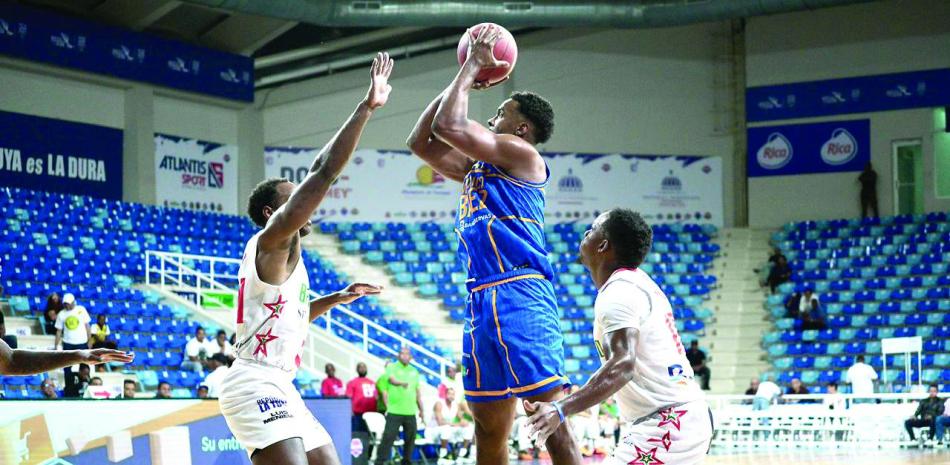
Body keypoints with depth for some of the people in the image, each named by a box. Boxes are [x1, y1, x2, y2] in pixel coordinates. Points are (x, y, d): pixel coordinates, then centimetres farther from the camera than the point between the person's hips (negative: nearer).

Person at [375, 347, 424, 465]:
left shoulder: (414, 371, 16)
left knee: (410, 438, 8)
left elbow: (418, 391, 22)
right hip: (394, 411, -5)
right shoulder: (392, 367, -1)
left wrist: (421, 409, 22)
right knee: (388, 436, -9)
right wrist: (401, 383, -45)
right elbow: (392, 379, -23)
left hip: (410, 412, 5)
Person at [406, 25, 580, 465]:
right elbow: (420, 141, 25)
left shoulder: (521, 154, -2)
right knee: (488, 428, 9)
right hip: (482, 301, 9)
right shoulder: (475, 168, 23)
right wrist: (464, 78, 22)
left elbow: (448, 125, -11)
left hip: (519, 296, -9)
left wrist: (473, 66, 2)